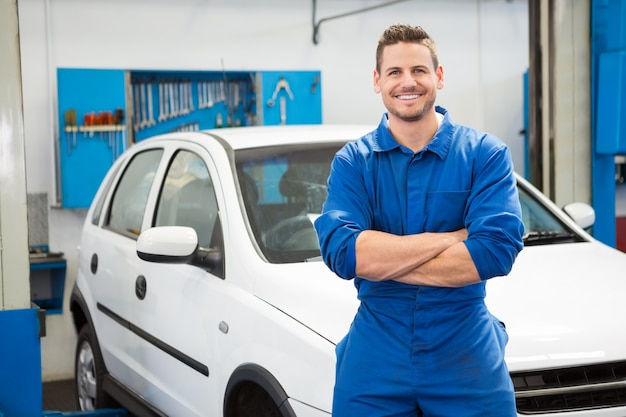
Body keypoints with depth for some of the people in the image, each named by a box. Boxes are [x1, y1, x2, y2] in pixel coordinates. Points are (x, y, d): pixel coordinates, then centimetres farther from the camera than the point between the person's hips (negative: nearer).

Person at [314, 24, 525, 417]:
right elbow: (340, 250, -15)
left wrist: (381, 261, -16)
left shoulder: (485, 153, -3)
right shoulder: (352, 161, 0)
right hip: (374, 360, 1)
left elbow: (498, 250, -17)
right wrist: (453, 237, -16)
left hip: (466, 355, -1)